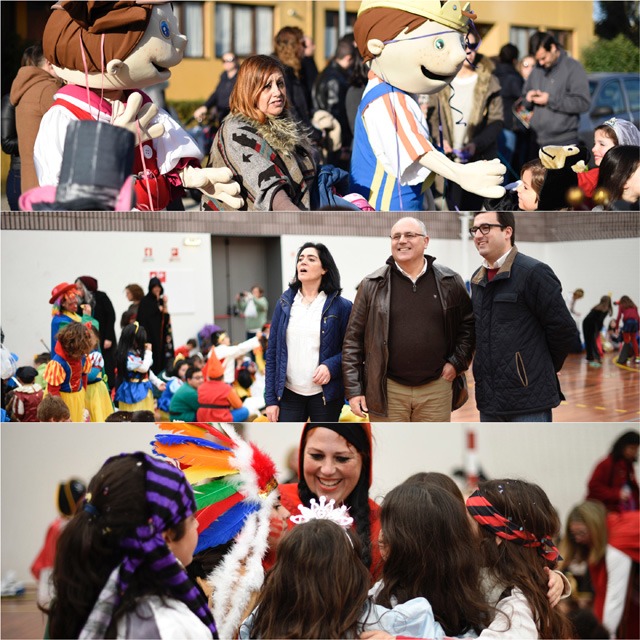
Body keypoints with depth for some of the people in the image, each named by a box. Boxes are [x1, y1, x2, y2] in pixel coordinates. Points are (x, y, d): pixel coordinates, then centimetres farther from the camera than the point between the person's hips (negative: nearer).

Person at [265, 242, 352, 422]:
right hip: (289, 393, 2)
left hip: (325, 395, -2)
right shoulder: (285, 303, 6)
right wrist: (270, 399, 1)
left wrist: (331, 366, -20)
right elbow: (272, 353, 6)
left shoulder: (340, 306, -2)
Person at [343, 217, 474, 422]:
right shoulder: (372, 285, 0)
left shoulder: (449, 282, 3)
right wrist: (354, 390, -4)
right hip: (388, 391, -1)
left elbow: (469, 323, 14)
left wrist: (457, 362, 1)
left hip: (436, 389, 1)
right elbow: (353, 339, 1)